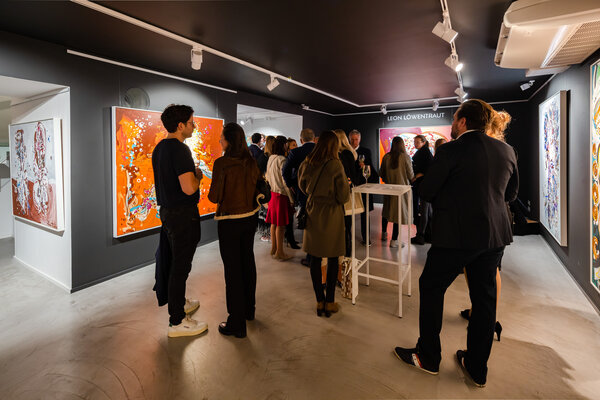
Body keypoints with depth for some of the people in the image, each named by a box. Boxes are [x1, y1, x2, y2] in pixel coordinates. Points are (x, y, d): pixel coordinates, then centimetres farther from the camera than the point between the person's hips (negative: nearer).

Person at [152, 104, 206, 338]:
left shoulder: (159, 148, 11)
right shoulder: (180, 149, -20)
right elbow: (189, 188, -27)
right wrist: (198, 176, -8)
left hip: (167, 211, 10)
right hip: (182, 214, -10)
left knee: (176, 261, 22)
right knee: (180, 265, 0)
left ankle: (180, 303, 40)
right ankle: (177, 322, 13)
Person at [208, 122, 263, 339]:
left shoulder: (222, 163, -17)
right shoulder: (251, 162, 0)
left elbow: (214, 197, -16)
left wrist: (212, 191, 5)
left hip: (229, 221, -6)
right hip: (250, 217, 6)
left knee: (232, 269, 2)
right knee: (247, 262, 19)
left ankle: (237, 323, 12)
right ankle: (249, 309, 36)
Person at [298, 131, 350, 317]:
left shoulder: (306, 164, 0)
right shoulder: (335, 164, -13)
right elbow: (343, 197, -11)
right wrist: (346, 184, 7)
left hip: (313, 214, 4)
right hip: (331, 215, -4)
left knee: (315, 259, 10)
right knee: (332, 260, 8)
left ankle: (319, 302, 21)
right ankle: (329, 302, 18)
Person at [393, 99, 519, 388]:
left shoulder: (451, 150, -13)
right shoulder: (506, 151, 7)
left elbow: (426, 192, -9)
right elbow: (511, 193, 17)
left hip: (457, 234, -7)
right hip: (495, 235, 7)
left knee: (431, 289, 10)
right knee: (484, 298, 15)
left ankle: (428, 358, 23)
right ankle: (477, 369, 30)